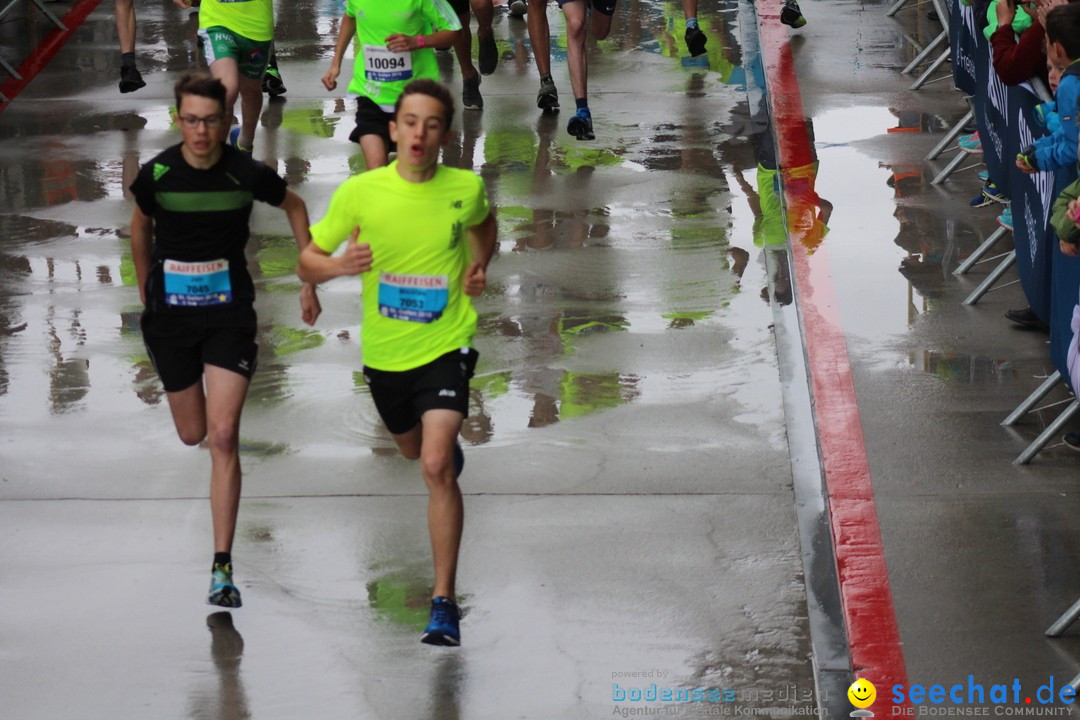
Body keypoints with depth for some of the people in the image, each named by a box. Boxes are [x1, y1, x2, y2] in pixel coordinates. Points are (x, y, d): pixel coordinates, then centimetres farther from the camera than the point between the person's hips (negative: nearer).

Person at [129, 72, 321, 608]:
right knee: (193, 434, 12)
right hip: (170, 313, 2)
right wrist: (145, 292, 18)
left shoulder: (246, 175, -14)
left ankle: (222, 566, -13)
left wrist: (310, 281, 8)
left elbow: (294, 206, 7)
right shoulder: (157, 175, -11)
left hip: (229, 312, -2)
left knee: (223, 437, -14)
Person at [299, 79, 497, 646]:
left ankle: (444, 602, -16)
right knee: (411, 448, 27)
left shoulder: (466, 189, -8)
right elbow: (307, 261, -3)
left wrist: (478, 267, -1)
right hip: (384, 350, 3)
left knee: (436, 466, -21)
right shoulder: (360, 191, -11)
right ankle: (449, 447, 67)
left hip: (445, 345, -3)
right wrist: (339, 265, -25)